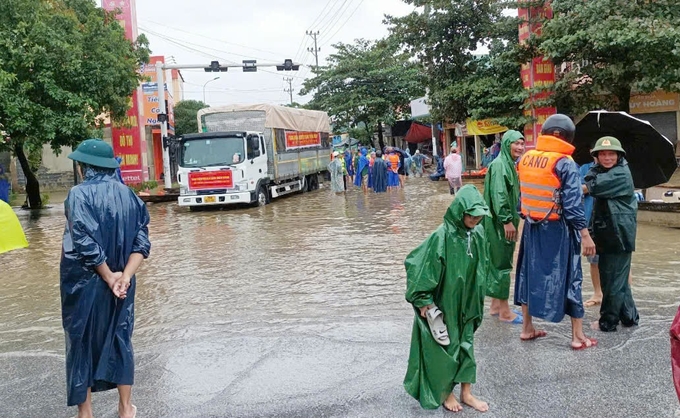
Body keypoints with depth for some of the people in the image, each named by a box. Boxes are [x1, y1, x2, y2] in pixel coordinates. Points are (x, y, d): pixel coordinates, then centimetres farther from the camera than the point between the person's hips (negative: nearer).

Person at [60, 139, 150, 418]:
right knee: (120, 340, 16)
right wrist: (125, 276, -11)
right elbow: (141, 243, -4)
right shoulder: (129, 195, 2)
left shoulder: (80, 194, -13)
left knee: (83, 343, 10)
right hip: (120, 281, 4)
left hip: (85, 283, -4)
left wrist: (109, 277, -13)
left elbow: (86, 243, -22)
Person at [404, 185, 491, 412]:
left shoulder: (478, 233, -5)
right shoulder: (442, 236, -25)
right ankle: (444, 392, 30)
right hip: (443, 304, -6)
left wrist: (476, 299, 15)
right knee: (444, 348, 10)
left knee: (466, 345, 16)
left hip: (466, 303, 6)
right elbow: (418, 265, -20)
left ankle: (466, 393, 32)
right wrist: (424, 300, -16)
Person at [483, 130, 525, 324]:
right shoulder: (499, 164, -15)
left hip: (506, 221, 10)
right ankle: (504, 310, 4)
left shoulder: (509, 164, 15)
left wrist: (513, 219, 22)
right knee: (502, 264, -4)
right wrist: (507, 220, -24)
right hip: (500, 222, -10)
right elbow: (498, 195, -23)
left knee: (499, 262, 14)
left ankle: (495, 305, 23)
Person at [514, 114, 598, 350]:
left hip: (532, 227, 5)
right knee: (568, 277, 5)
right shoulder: (565, 163, -14)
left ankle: (527, 328, 25)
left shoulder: (525, 159, 2)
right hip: (557, 230, -5)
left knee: (530, 273, 15)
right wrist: (584, 234, -13)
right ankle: (578, 336, 13)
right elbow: (572, 203, -17)